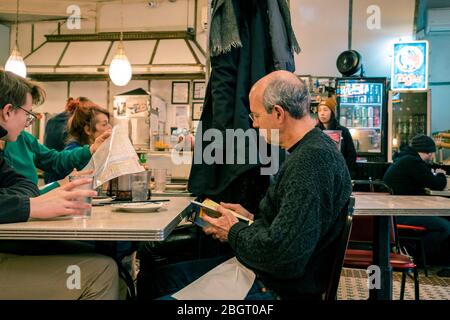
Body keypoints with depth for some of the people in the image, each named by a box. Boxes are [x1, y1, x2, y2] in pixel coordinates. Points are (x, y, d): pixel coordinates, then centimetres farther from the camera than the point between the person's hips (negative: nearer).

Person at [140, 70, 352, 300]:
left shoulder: (313, 160, -26)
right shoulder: (315, 148, 8)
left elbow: (283, 256, -31)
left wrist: (234, 233, -14)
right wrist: (253, 219, 8)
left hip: (275, 288, -10)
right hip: (258, 271, 10)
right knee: (161, 276, 15)